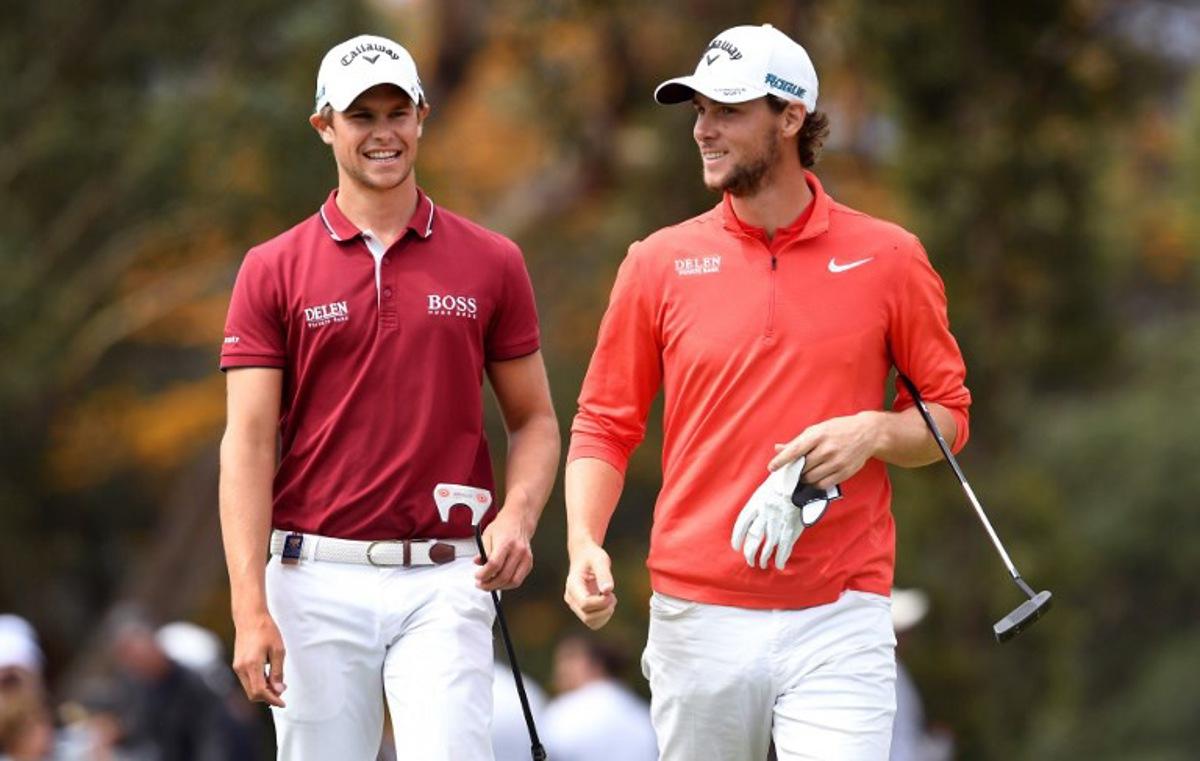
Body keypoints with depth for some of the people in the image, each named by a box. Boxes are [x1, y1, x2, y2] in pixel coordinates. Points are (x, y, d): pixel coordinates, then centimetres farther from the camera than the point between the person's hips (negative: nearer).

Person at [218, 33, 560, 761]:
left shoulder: (491, 263, 6)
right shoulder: (275, 271, 3)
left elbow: (534, 419, 12)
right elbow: (249, 442, -2)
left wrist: (518, 515, -10)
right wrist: (251, 607, -12)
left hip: (444, 583, 0)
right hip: (318, 581, 0)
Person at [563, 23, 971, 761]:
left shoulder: (889, 259, 3)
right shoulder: (660, 264, 6)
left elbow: (949, 415, 10)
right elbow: (606, 424, 8)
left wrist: (875, 433, -11)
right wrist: (584, 544, -8)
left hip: (839, 620, -2)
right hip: (696, 618, 2)